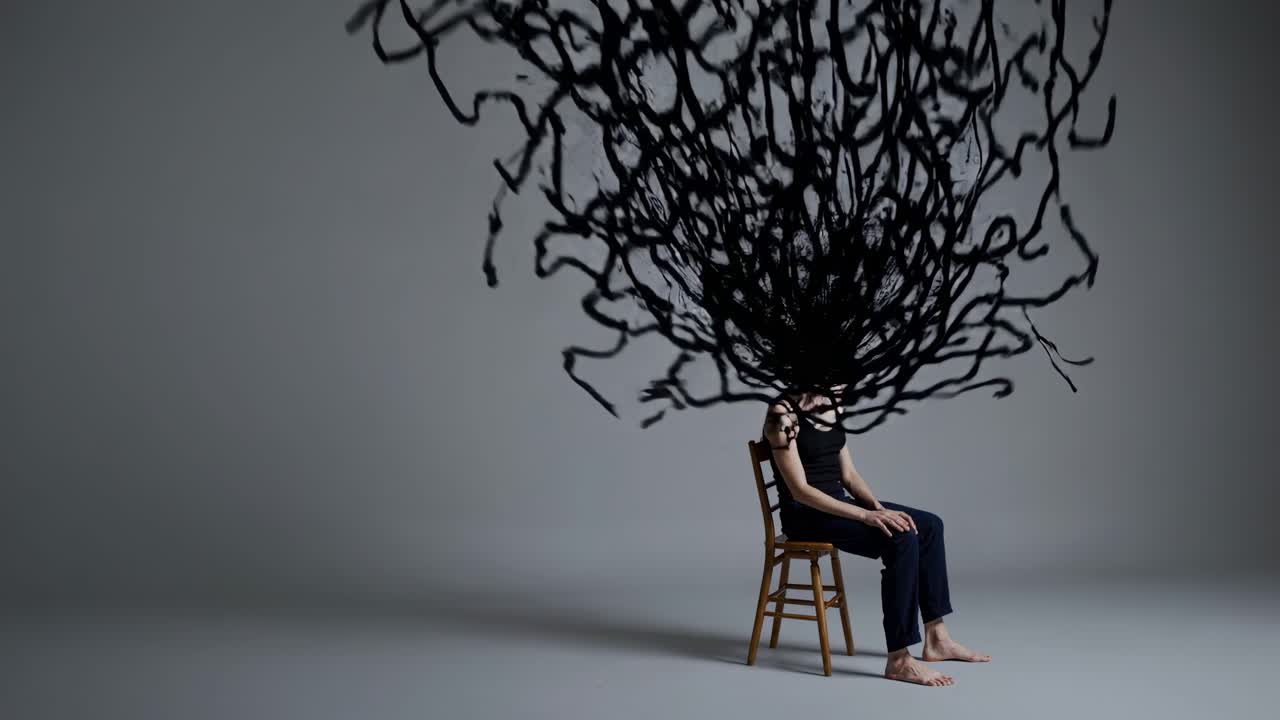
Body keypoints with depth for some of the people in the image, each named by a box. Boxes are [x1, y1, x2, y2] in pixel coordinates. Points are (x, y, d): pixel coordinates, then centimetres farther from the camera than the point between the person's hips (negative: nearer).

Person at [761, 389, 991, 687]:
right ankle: (899, 659, -20)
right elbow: (800, 490, -21)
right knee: (902, 538, -25)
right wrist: (865, 515, -25)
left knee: (929, 525, 0)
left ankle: (936, 639, 6)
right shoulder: (783, 413, -18)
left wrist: (878, 507, -9)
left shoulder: (830, 406, 8)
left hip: (838, 502, 9)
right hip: (806, 513, -9)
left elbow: (848, 475, 9)